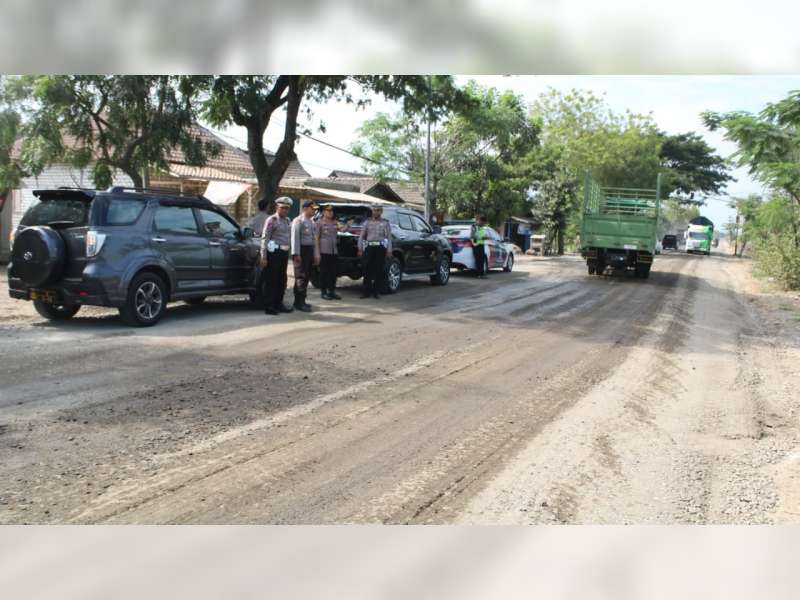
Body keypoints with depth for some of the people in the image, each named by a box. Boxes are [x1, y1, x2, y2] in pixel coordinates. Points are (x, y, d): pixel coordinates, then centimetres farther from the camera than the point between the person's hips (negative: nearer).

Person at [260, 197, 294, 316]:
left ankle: (278, 303, 23)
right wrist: (264, 257, -16)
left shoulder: (287, 221, 15)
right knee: (271, 280, -2)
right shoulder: (271, 220, -7)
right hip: (274, 252, -7)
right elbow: (264, 239, -11)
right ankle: (268, 306, 3)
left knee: (282, 280, 12)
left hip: (284, 253, 7)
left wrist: (287, 255, 16)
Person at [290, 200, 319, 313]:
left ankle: (299, 301, 18)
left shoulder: (313, 223, 18)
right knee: (301, 277, -8)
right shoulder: (298, 221, -7)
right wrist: (296, 254, -18)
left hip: (310, 251, 8)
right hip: (301, 250, -8)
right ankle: (300, 303, -6)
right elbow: (295, 238, -13)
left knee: (307, 277, 10)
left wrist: (316, 255, 14)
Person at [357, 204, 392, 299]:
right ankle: (366, 292, 6)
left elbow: (389, 237, 3)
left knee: (378, 271, 0)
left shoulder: (385, 223, 7)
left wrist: (389, 251, -6)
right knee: (367, 270, -1)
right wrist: (360, 249, 1)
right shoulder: (367, 222, 11)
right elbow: (361, 236, 9)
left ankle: (375, 292, 7)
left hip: (380, 248, -1)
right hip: (369, 247, 1)